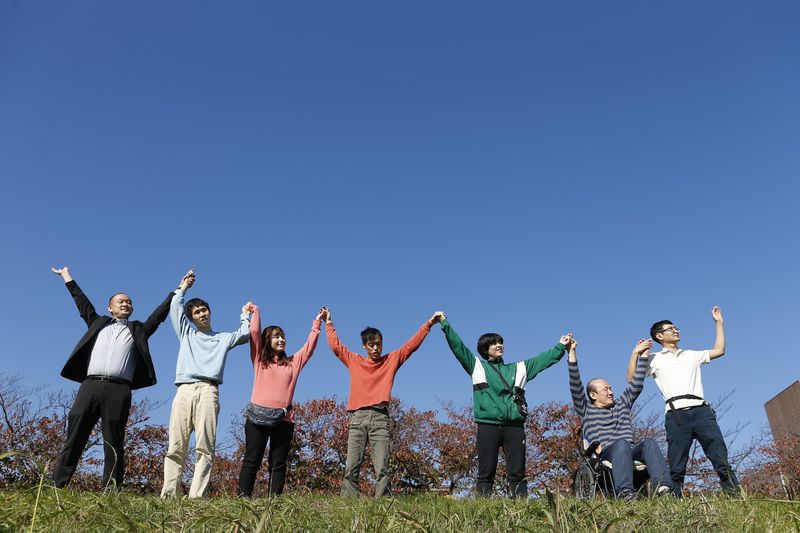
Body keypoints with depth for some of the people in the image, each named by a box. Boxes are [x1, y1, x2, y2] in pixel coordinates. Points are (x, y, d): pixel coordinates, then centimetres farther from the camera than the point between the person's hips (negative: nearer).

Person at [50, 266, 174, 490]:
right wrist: (67, 277, 36)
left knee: (114, 445, -4)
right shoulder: (98, 323, 25)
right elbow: (82, 302, 30)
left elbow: (160, 313, 21)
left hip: (119, 390, -1)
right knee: (73, 440, -3)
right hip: (90, 386, 1)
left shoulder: (138, 329, 22)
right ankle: (58, 487, -1)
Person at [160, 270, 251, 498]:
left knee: (205, 448, -12)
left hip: (208, 392, -1)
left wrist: (245, 315, 28)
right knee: (176, 446, -8)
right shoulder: (186, 333, 28)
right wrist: (183, 287, 33)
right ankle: (168, 495, -11)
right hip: (185, 391, 1)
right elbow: (175, 308, 24)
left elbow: (245, 335, 13)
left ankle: (196, 496, -16)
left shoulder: (223, 338, 25)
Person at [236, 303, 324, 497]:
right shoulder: (259, 359, 13)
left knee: (278, 463, 1)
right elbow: (254, 333, 6)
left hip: (284, 418, 2)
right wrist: (255, 311, 10)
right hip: (258, 415, -2)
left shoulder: (293, 362, 18)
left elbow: (310, 346, 18)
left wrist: (316, 323, 16)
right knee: (251, 461, -2)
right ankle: (243, 498, -3)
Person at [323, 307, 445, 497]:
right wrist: (328, 323, 30)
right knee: (351, 469, -6)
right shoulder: (354, 361, 18)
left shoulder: (391, 360, 16)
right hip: (357, 417, 1)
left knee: (382, 469, -10)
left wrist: (429, 323, 9)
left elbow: (412, 344, 13)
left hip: (380, 418, -1)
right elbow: (335, 345, 24)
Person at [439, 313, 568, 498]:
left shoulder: (518, 368, 22)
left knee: (517, 473, 2)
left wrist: (560, 346, 20)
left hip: (515, 426, 3)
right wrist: (445, 324, 2)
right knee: (486, 473, -2)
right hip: (488, 425, -3)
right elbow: (457, 346, 7)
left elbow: (543, 359, 24)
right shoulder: (477, 366, 13)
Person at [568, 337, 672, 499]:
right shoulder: (586, 411, 17)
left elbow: (636, 384, 28)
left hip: (631, 451, 4)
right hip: (606, 453, -4)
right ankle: (625, 491, -54)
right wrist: (572, 353, -3)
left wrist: (641, 353, 26)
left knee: (649, 442, -27)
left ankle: (661, 487, -46)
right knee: (622, 444, -37)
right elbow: (575, 386, 4)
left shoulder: (621, 405, 31)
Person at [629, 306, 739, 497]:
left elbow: (719, 351, 29)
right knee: (676, 467, -6)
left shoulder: (691, 355, 29)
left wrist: (719, 323, 31)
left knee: (721, 458, -6)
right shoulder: (654, 359, 17)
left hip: (701, 410, 3)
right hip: (676, 414, -3)